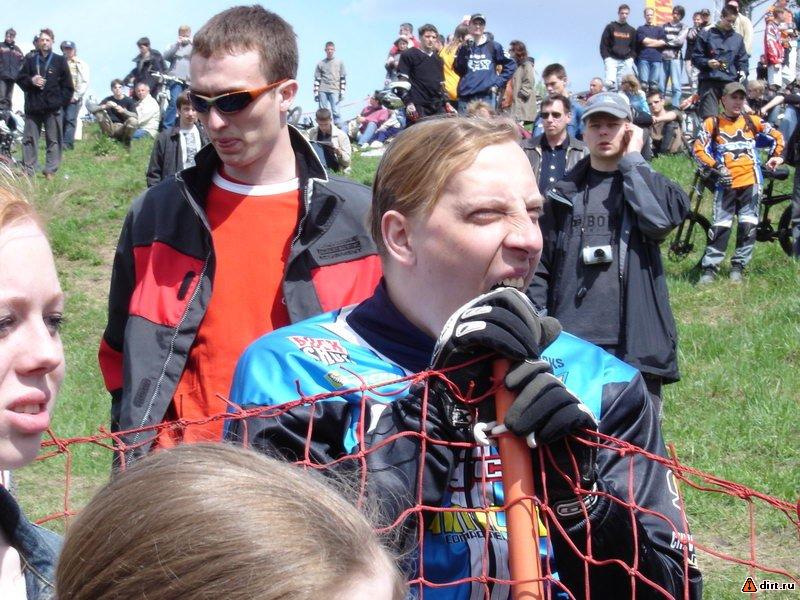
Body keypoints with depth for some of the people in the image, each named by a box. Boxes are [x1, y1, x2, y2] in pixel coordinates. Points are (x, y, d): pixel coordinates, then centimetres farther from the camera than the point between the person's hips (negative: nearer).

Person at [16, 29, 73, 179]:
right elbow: (20, 79, 12)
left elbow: (67, 85, 4)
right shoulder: (30, 60, 9)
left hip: (53, 108, -2)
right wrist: (31, 81, -7)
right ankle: (28, 170, 8)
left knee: (53, 140, 0)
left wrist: (62, 101, -5)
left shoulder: (60, 61, 5)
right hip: (33, 106, 2)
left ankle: (51, 170, 5)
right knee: (30, 139, 3)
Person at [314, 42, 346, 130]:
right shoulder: (320, 63, 12)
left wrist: (342, 92, -1)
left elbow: (343, 78, 8)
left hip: (334, 91, -2)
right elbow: (317, 79, 11)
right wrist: (316, 93, 3)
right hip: (322, 91, 2)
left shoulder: (339, 62, 11)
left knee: (335, 111, -11)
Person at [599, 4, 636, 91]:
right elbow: (603, 45, 3)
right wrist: (606, 58, -7)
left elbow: (634, 47, 17)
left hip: (626, 61, 2)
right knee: (610, 83, -20)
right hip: (612, 59, -2)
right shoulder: (610, 27, 6)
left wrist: (631, 58, 0)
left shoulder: (631, 30, 14)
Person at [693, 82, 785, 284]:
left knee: (748, 226, 0)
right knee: (720, 226, -7)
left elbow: (777, 136, 21)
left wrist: (776, 156, 10)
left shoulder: (752, 121, 11)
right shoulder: (712, 123, 4)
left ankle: (738, 267, 10)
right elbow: (699, 149, -2)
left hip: (750, 182, 2)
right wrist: (717, 167, -11)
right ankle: (709, 269, -2)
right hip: (726, 183, -2)